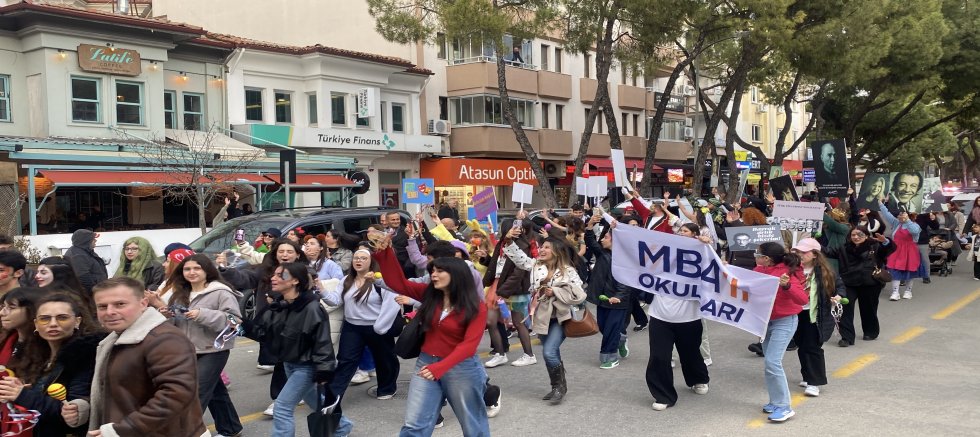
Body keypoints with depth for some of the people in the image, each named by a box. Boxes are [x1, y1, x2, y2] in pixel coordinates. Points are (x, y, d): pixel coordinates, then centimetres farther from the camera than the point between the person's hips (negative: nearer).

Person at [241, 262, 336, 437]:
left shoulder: (312, 308, -24)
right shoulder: (277, 305, -2)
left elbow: (323, 343, -23)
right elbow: (262, 331, 0)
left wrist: (323, 375, -23)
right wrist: (242, 325, -19)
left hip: (306, 366, -8)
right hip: (288, 364, 8)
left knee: (282, 409, -9)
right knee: (315, 403, 24)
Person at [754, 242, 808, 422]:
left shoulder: (786, 273, -22)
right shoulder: (760, 270, -1)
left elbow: (803, 299, -27)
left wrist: (786, 286, -43)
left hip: (784, 322, -8)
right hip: (766, 321, 8)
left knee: (772, 362, -16)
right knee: (770, 362, 12)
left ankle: (784, 407, -8)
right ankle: (776, 401, 23)